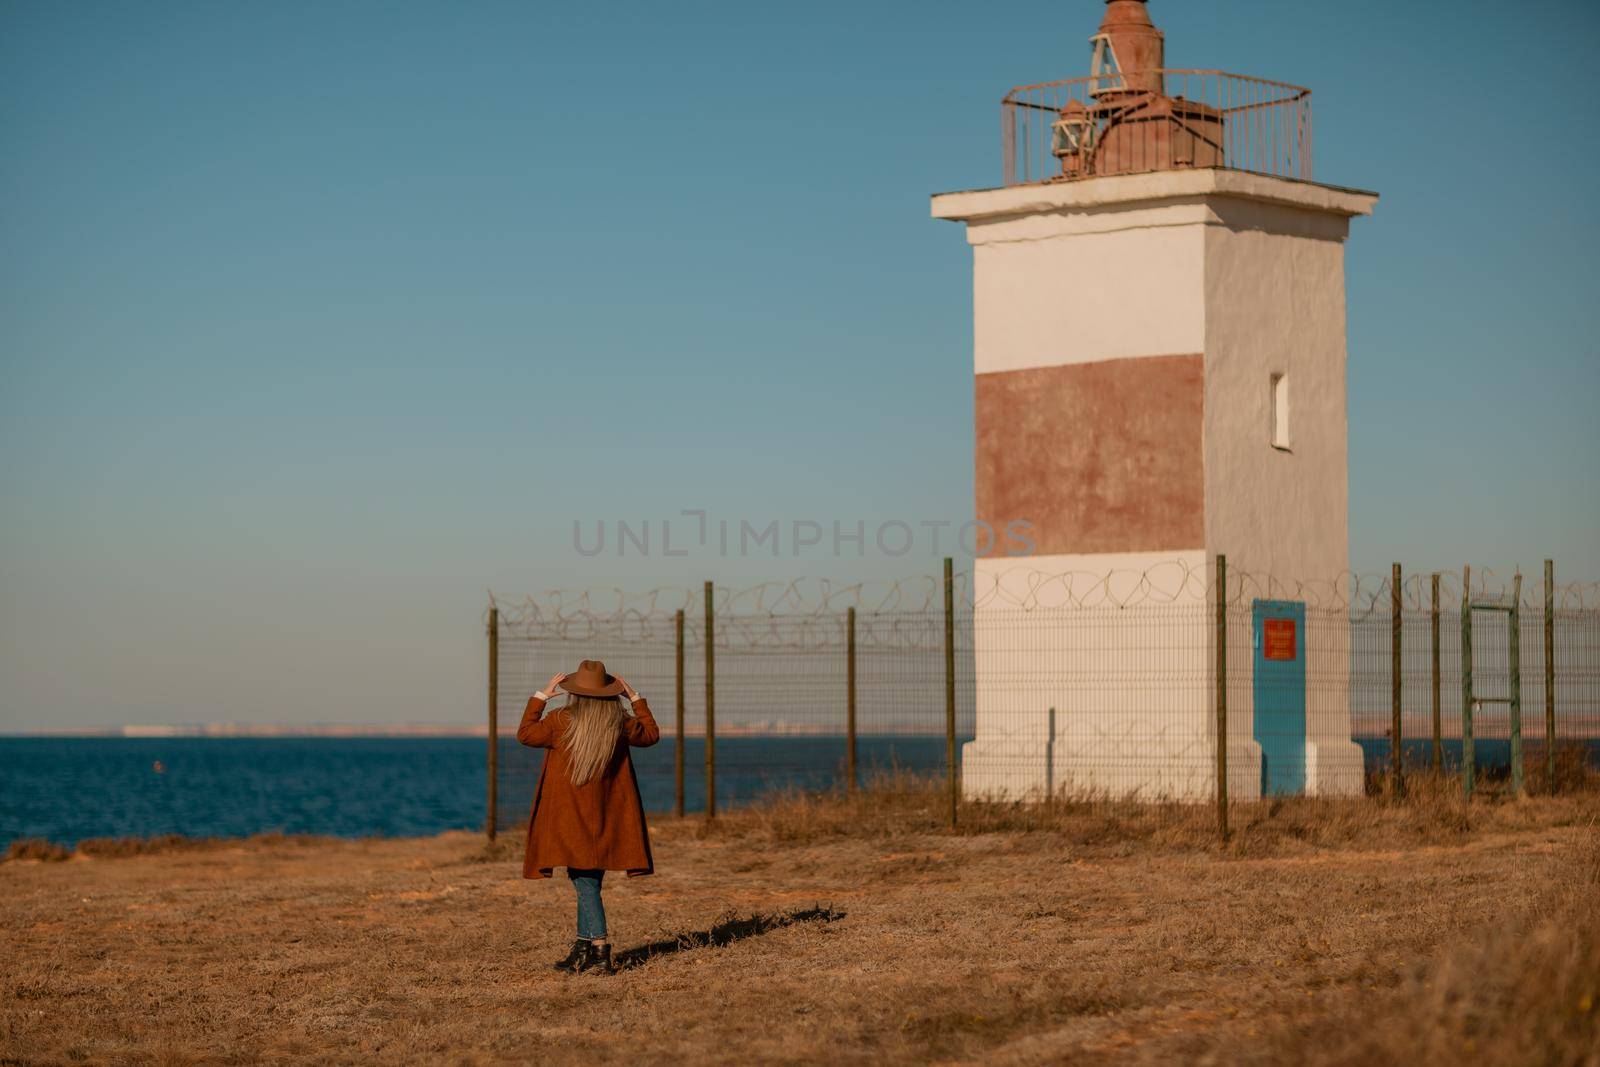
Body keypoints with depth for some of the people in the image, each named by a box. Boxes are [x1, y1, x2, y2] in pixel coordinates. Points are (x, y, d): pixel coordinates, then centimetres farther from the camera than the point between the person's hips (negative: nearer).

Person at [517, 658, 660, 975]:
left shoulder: (561, 721, -11)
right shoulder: (620, 724, -2)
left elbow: (525, 734, 6)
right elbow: (651, 734, 18)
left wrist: (541, 696, 12)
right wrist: (636, 699, 22)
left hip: (569, 816, -4)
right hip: (606, 818, 4)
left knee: (584, 882, -5)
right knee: (589, 881, 14)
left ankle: (601, 949, -15)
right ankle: (583, 950, 19)